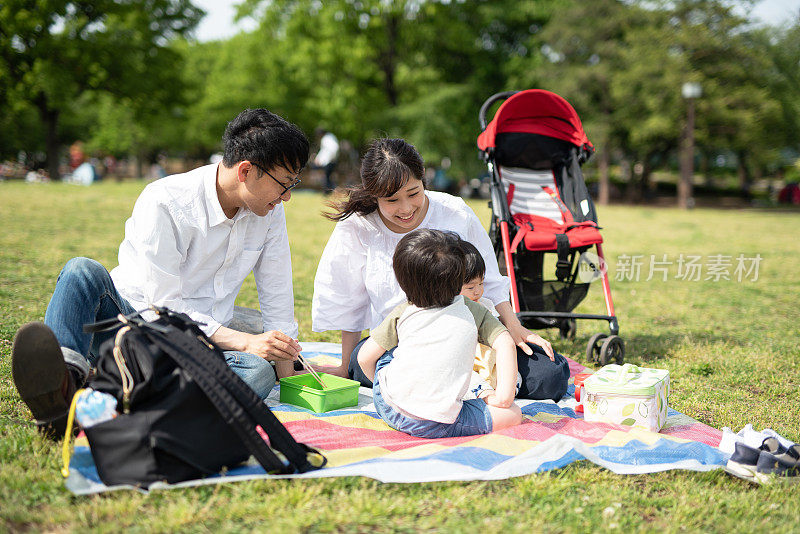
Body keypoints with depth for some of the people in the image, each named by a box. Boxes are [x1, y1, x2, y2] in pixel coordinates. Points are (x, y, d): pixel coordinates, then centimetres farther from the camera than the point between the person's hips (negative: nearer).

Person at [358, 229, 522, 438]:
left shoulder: (401, 314, 10)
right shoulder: (472, 311, 7)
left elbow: (365, 357, 12)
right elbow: (505, 344, -1)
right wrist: (504, 395, 4)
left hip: (388, 409, 4)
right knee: (513, 414, 1)